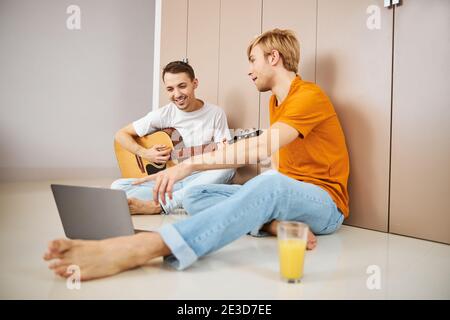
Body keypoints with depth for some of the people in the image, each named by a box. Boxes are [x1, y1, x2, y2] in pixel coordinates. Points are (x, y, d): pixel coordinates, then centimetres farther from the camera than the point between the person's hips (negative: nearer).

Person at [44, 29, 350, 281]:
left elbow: (263, 147, -28)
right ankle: (277, 225, -28)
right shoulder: (276, 101, 19)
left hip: (324, 204, -8)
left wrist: (190, 164, -34)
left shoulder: (310, 96, -12)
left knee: (271, 184, -42)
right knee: (195, 196, -8)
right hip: (279, 192, 8)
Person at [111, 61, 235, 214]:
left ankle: (158, 206, -34)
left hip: (199, 181, 0)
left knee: (228, 168, -34)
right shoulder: (163, 115, 0)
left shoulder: (216, 113, 1)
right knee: (117, 186, -20)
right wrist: (145, 153, -11)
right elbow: (121, 134, 6)